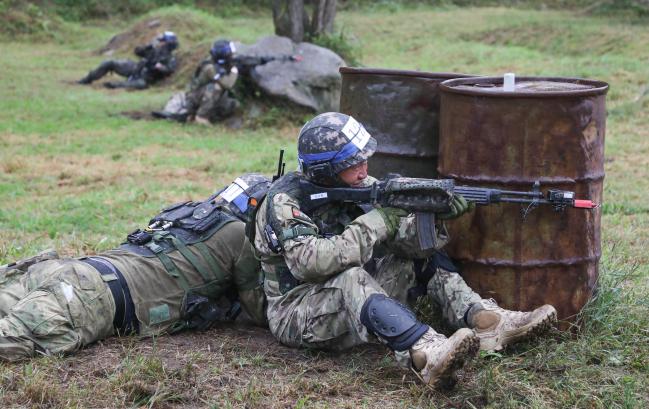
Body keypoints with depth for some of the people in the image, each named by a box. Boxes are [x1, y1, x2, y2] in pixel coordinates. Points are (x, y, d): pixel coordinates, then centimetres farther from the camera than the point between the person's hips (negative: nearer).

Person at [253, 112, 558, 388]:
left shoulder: (360, 188, 0)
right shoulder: (285, 200, -18)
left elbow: (406, 238, -7)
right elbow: (310, 263, -33)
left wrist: (433, 219, -29)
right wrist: (375, 223, -28)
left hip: (350, 302, 7)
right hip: (296, 312, -7)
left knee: (421, 255, -3)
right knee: (352, 278, -36)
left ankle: (486, 320, -20)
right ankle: (426, 355, -56)